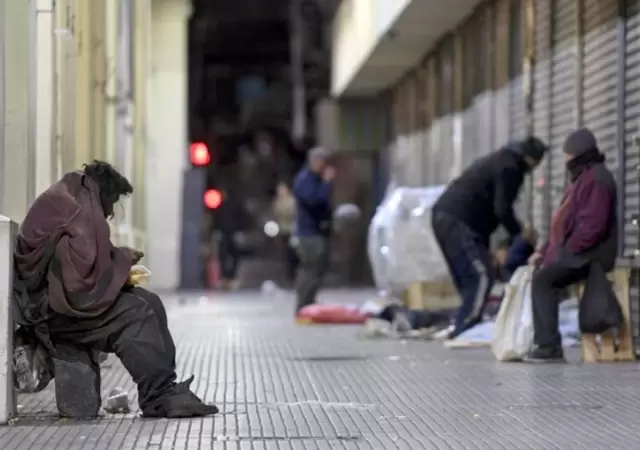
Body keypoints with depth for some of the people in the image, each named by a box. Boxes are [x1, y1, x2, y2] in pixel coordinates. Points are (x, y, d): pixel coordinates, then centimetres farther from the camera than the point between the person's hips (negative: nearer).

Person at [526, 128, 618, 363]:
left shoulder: (596, 178, -13)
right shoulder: (582, 177, 21)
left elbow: (593, 225, -24)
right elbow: (566, 224, 21)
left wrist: (566, 251, -19)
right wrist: (545, 251, 11)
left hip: (589, 255, -11)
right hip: (577, 253, 11)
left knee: (543, 280, -24)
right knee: (532, 274, 8)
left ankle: (549, 346, -26)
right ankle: (529, 340, 1)